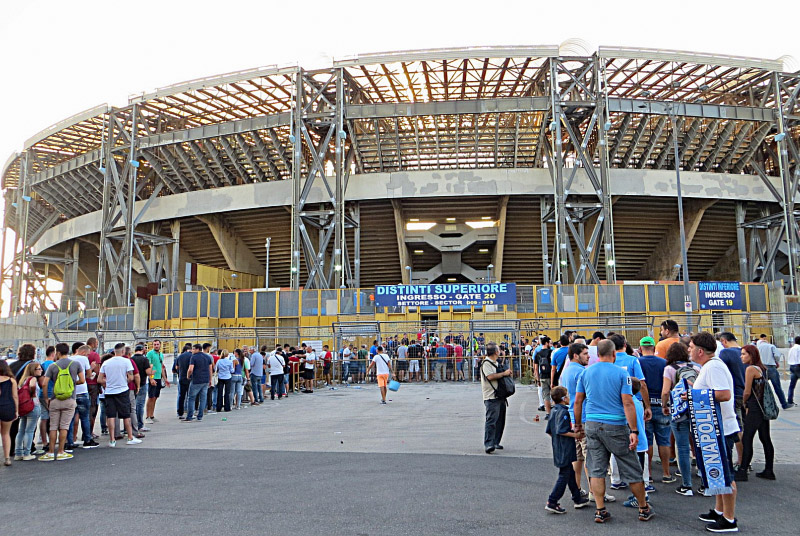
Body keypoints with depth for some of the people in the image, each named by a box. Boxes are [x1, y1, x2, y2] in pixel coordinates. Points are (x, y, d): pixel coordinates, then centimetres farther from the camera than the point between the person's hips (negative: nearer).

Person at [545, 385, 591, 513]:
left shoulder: (554, 411, 10)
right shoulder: (563, 412, -18)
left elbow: (548, 431, 13)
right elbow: (561, 431, -24)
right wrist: (575, 435, -14)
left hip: (558, 449, 10)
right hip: (565, 451, -10)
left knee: (571, 474, 19)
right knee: (564, 476, -4)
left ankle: (578, 499, 31)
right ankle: (552, 502, -3)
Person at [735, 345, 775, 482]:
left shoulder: (750, 369, -14)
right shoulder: (762, 368, 12)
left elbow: (747, 392, -14)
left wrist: (744, 404, 4)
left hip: (755, 409, -9)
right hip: (764, 408, 9)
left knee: (746, 440, -5)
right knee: (765, 439, 13)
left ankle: (742, 472, -3)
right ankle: (768, 471, 20)